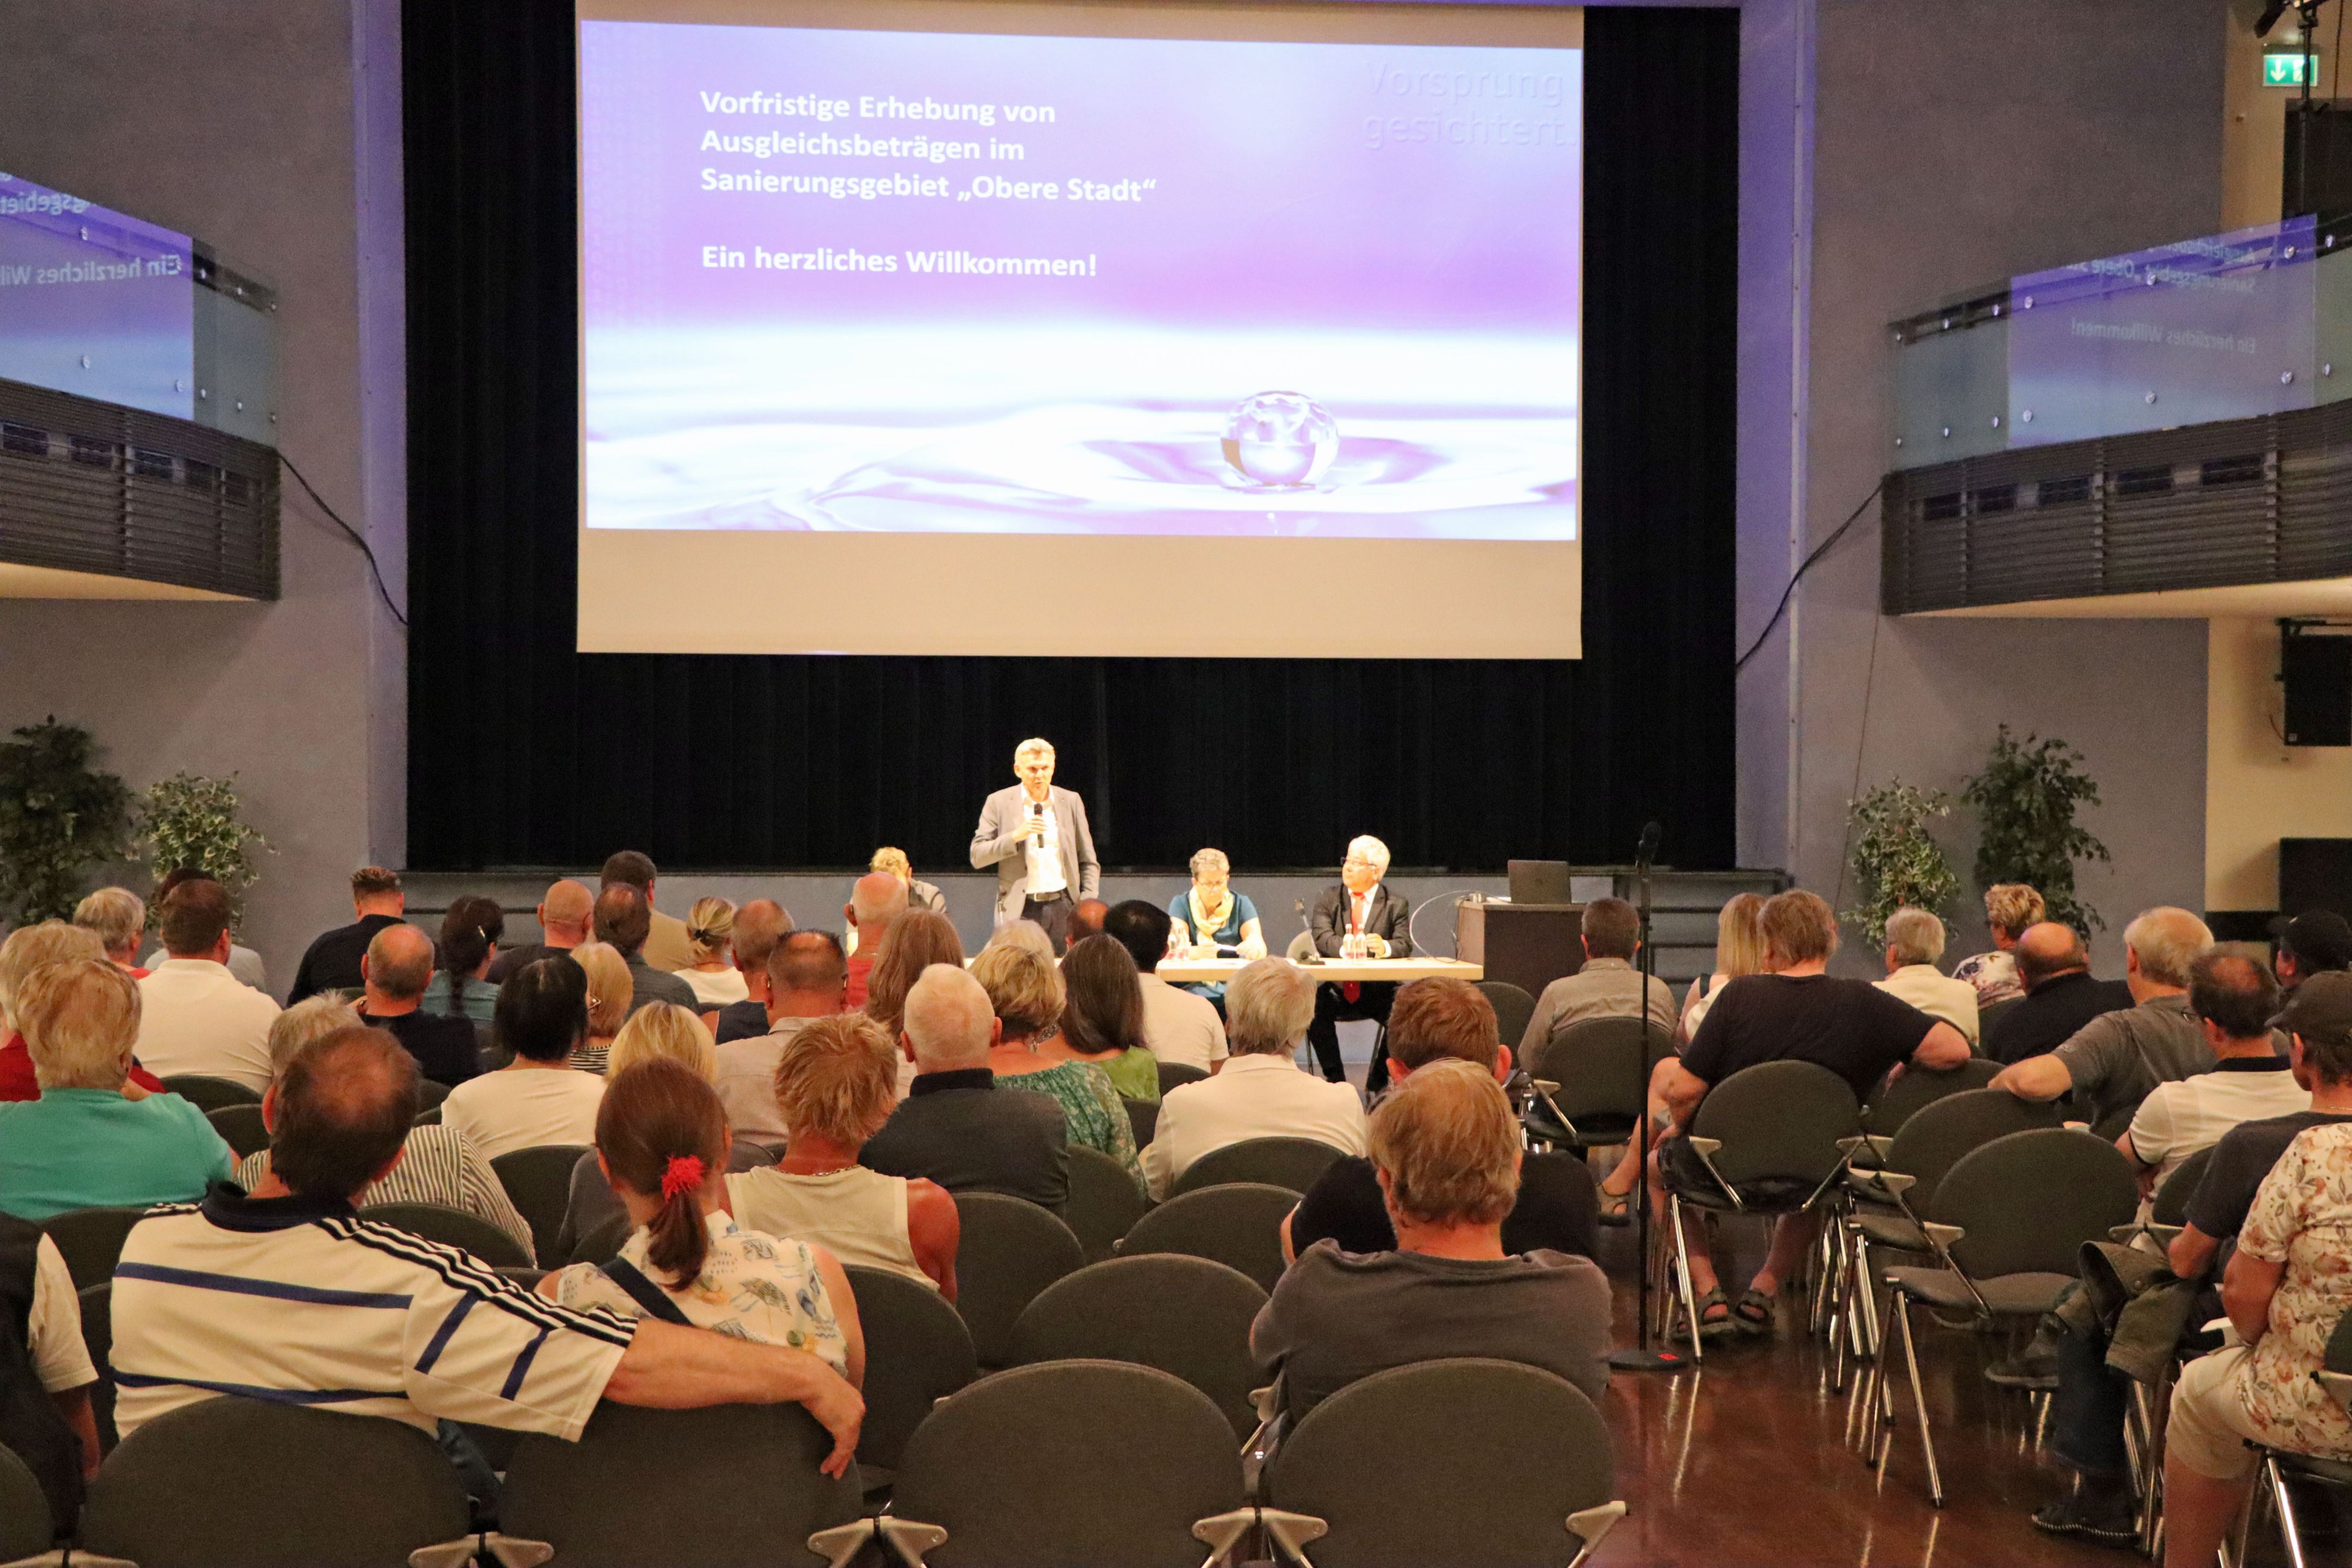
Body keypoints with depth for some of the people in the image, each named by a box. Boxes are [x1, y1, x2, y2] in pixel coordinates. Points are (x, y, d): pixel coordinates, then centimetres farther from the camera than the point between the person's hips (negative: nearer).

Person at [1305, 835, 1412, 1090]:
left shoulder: (1396, 905, 8)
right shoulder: (1328, 899, 9)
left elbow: (1405, 945, -7)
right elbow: (1321, 937, -8)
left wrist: (1385, 947, -31)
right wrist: (1343, 947, -30)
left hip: (1377, 991, 0)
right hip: (1336, 989, 0)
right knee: (1314, 1005, -31)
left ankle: (1378, 1082, -5)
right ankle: (1336, 1079, -14)